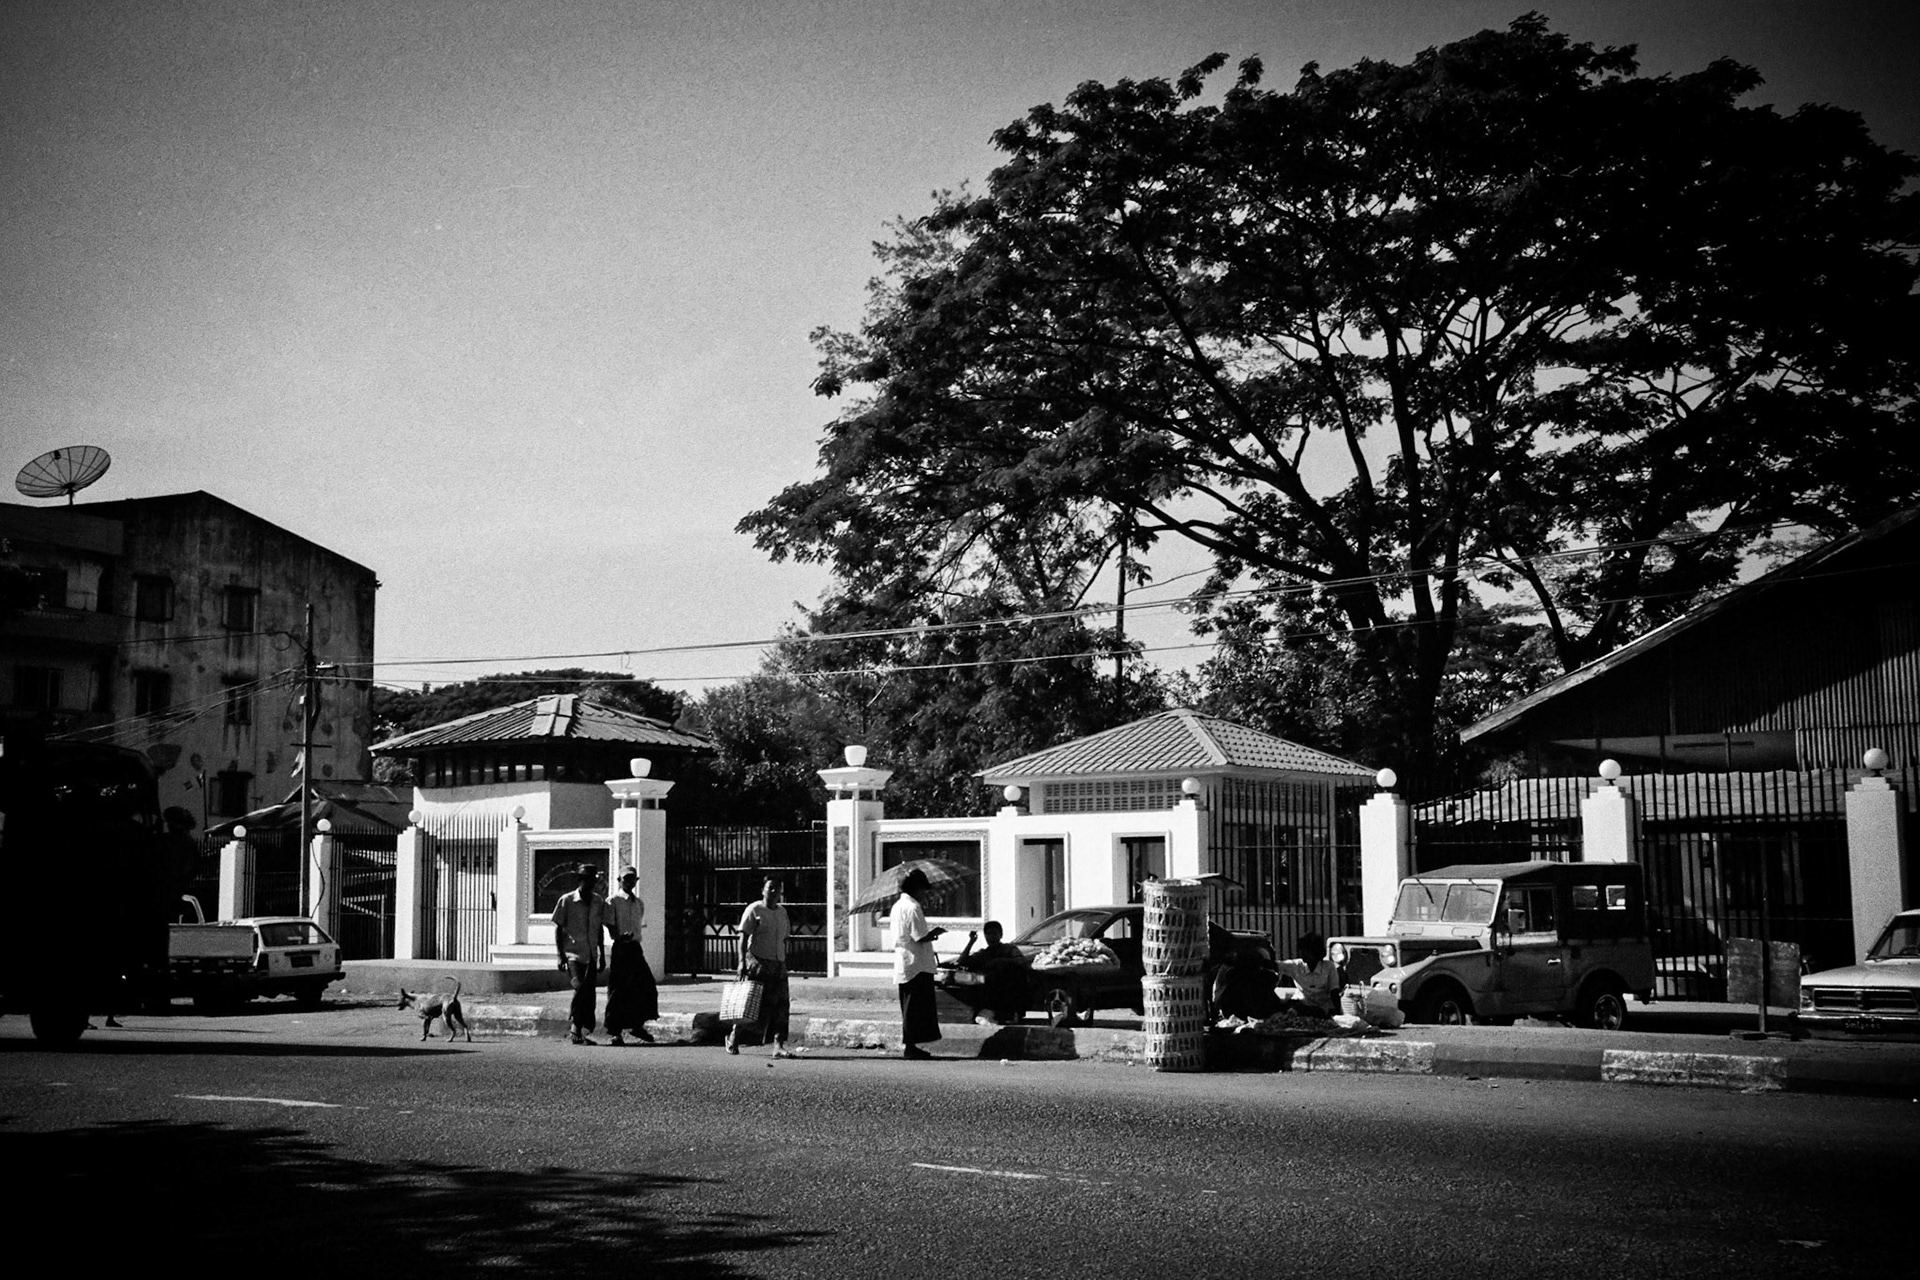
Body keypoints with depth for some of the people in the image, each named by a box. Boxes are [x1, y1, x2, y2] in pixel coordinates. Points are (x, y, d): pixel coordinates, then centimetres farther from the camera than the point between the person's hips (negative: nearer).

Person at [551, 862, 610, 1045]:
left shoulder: (599, 902, 10)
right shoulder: (567, 900, -2)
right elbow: (558, 929, -1)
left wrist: (601, 956, 17)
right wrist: (560, 955, -8)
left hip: (591, 955, 5)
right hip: (572, 953, -5)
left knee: (589, 994, 1)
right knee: (579, 988, -20)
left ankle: (581, 1032, 10)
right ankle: (576, 1030, -11)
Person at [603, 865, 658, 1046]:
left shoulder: (639, 903, 15)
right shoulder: (613, 901, -3)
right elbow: (611, 927, -9)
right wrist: (620, 937, -26)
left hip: (635, 948, 5)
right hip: (620, 948, -5)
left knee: (646, 986, -1)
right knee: (618, 990, -3)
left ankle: (638, 1025, 14)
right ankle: (615, 1031, 6)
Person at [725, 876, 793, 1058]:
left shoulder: (782, 912, 16)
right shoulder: (754, 910, -4)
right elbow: (743, 938, -9)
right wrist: (742, 962, -17)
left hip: (778, 964, 6)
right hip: (758, 962, -6)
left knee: (782, 1005, -4)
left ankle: (779, 1046, -5)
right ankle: (734, 1033, 15)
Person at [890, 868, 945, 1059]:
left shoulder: (898, 905, 14)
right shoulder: (913, 907, -16)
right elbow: (921, 937, -20)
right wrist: (936, 932, -3)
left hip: (903, 967, 10)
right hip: (917, 965, -10)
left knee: (910, 1007, 14)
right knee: (915, 1007, -4)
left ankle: (908, 1045, 16)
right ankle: (910, 1046, -3)